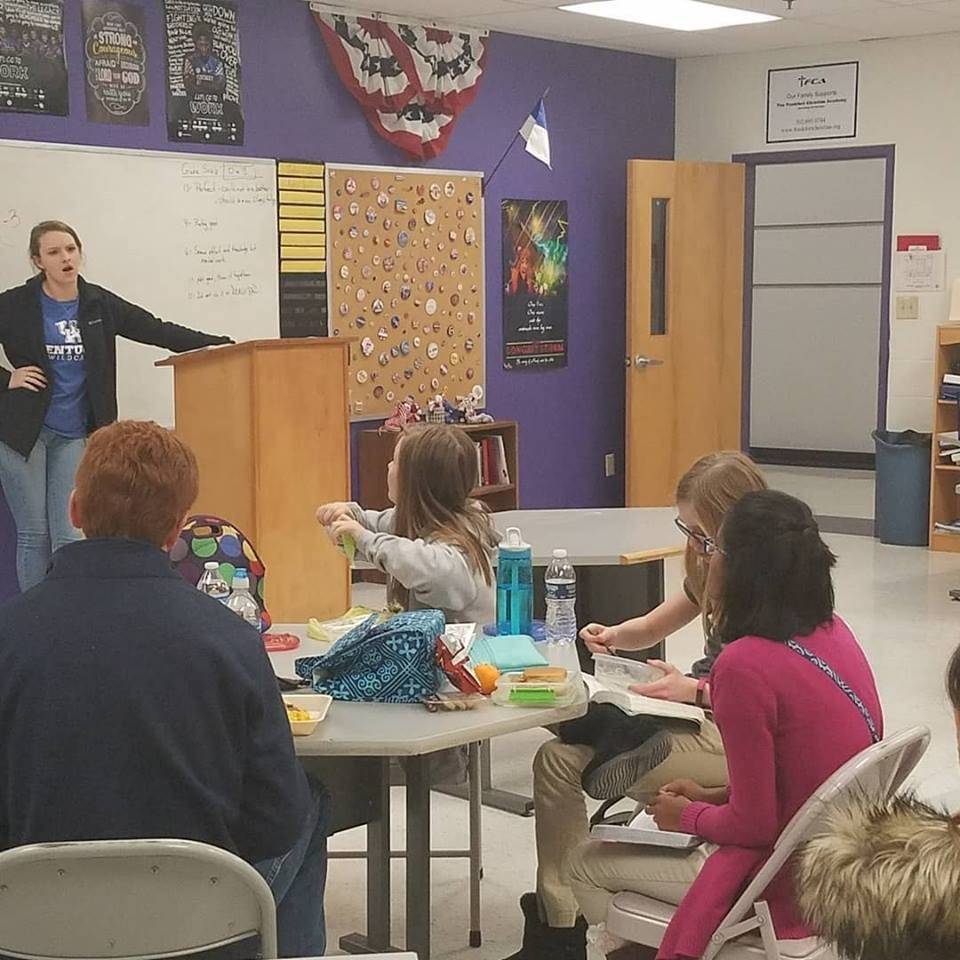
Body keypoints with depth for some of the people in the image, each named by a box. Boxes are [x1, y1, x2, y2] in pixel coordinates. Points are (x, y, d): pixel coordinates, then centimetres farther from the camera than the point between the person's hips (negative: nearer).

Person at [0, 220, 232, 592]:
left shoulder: (100, 304, 5)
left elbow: (156, 331, 7)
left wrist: (221, 343, 2)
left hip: (75, 435, 2)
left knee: (69, 537, -2)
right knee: (34, 535, 1)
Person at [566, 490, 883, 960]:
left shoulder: (744, 665, -26)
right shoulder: (832, 630, -2)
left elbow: (753, 824, -20)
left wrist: (689, 816, -2)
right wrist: (712, 796, 11)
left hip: (791, 880, -8)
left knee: (587, 862, 10)